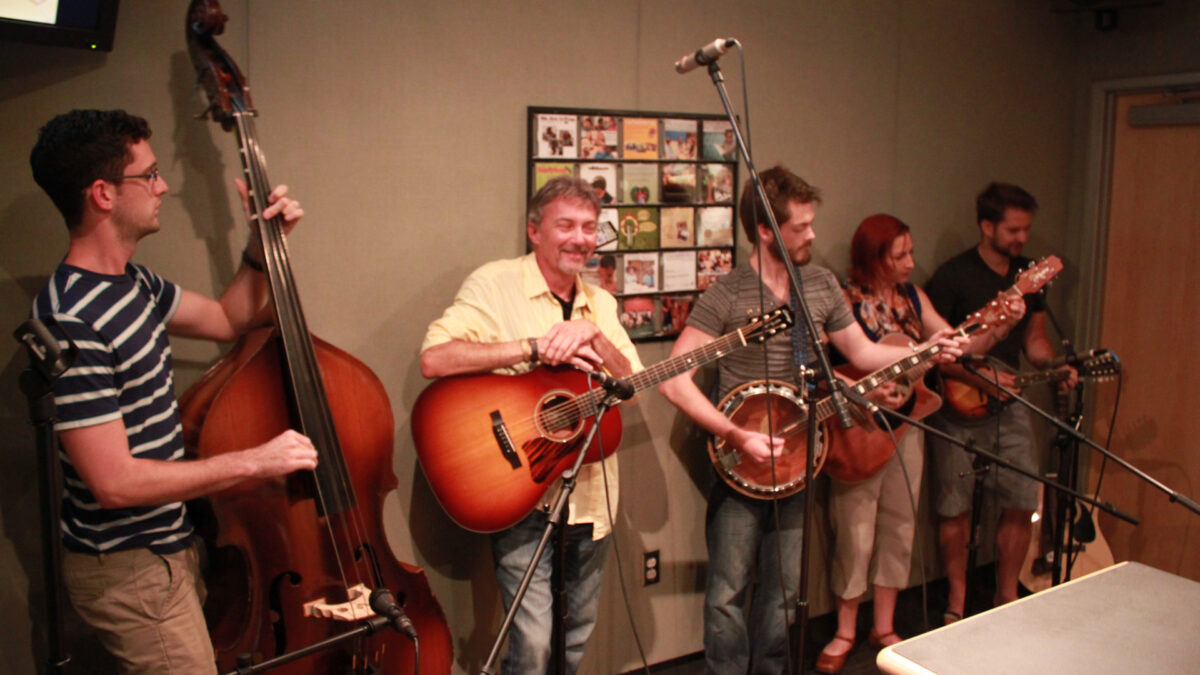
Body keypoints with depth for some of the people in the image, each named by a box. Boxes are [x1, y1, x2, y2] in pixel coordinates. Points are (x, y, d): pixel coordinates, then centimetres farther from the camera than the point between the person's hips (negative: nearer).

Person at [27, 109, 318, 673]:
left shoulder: (133, 283, 5)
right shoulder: (71, 321, -26)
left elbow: (227, 319, 19)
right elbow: (113, 481, -28)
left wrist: (263, 247, 4)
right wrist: (255, 461, -24)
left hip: (165, 547, 10)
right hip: (127, 571, -10)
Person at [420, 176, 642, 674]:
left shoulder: (600, 303, 12)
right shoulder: (495, 285, -9)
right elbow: (434, 359, -22)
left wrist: (592, 338, -14)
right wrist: (537, 347, -24)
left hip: (590, 497, 6)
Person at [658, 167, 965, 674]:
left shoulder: (822, 285, 4)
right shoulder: (724, 297, -14)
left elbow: (862, 353, 15)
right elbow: (674, 381, -19)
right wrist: (737, 436, -24)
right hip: (740, 463, -5)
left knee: (782, 589, 16)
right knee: (728, 593, 0)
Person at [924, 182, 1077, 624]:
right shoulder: (953, 276, -10)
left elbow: (1034, 338, 19)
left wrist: (1056, 367, -1)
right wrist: (979, 378, -19)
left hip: (1009, 405, 6)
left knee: (1022, 505, 7)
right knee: (955, 509, 2)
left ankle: (1007, 596, 24)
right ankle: (958, 600, 18)